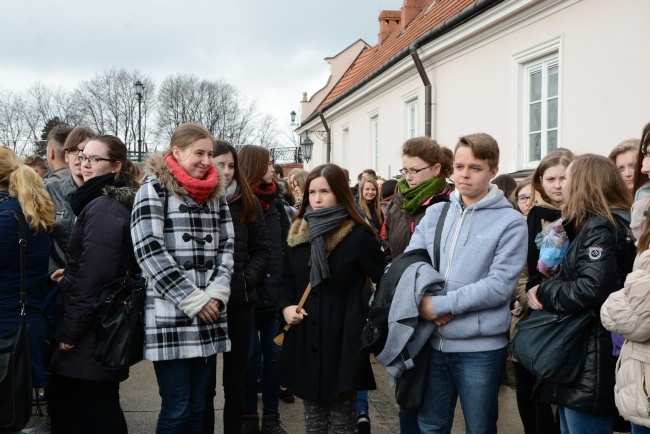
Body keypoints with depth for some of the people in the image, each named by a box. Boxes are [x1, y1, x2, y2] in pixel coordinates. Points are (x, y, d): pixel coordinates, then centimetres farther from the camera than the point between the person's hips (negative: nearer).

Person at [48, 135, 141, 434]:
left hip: (95, 331, -10)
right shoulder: (116, 203, 14)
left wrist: (70, 330, -15)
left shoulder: (103, 207, -17)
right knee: (60, 398, 18)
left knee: (100, 410, 1)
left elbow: (93, 275, -22)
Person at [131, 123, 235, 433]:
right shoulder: (154, 190, -3)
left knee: (197, 406, 13)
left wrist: (216, 294, -5)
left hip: (209, 316, 5)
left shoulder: (216, 193, 14)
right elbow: (149, 251, -11)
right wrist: (193, 301, -13)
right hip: (169, 316, -5)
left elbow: (226, 247, 12)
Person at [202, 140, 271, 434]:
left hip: (240, 302, 3)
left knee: (235, 380, 15)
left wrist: (247, 280, -6)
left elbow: (261, 250, 8)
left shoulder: (247, 203, 6)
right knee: (204, 381, 7)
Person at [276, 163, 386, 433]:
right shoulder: (298, 234, 9)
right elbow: (288, 279, 15)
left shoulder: (358, 235, -7)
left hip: (343, 338, -5)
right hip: (305, 337, 5)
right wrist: (286, 305, -2)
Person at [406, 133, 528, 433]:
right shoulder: (435, 213, 7)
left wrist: (441, 304, -19)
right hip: (433, 342, 4)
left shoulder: (510, 222, -7)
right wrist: (421, 301, -17)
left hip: (480, 348, -4)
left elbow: (499, 285, -16)